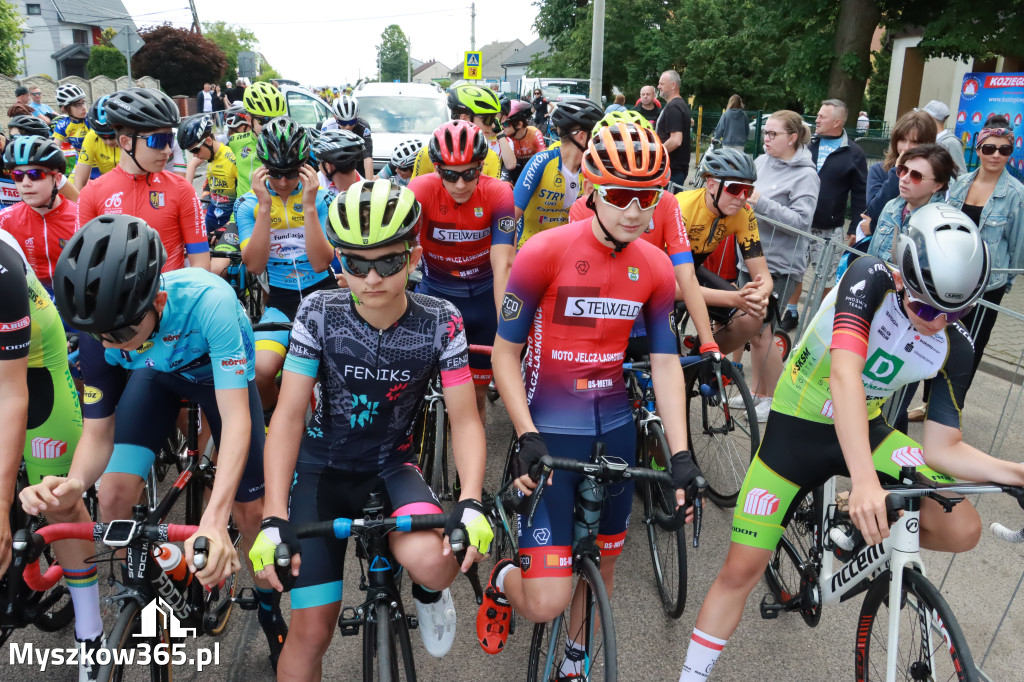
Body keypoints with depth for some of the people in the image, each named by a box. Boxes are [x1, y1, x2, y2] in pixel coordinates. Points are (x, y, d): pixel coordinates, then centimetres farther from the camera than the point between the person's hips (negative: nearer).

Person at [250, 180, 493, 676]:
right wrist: (275, 519, -26)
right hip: (324, 464, 1)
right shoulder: (318, 313, -16)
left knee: (431, 561, -30)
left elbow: (464, 420, -14)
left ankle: (428, 592, 7)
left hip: (393, 464, 0)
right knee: (312, 630, -4)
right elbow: (289, 415, -17)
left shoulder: (440, 322, -15)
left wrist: (470, 503, -30)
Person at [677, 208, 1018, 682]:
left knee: (962, 529, -16)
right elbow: (844, 375, -40)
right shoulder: (870, 279, -25)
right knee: (742, 568, -6)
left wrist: (1015, 473, -24)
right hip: (797, 428, -3)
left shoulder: (955, 349, -11)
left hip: (865, 429, 4)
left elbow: (942, 449, -7)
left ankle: (861, 521, 15)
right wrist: (864, 479, -50)